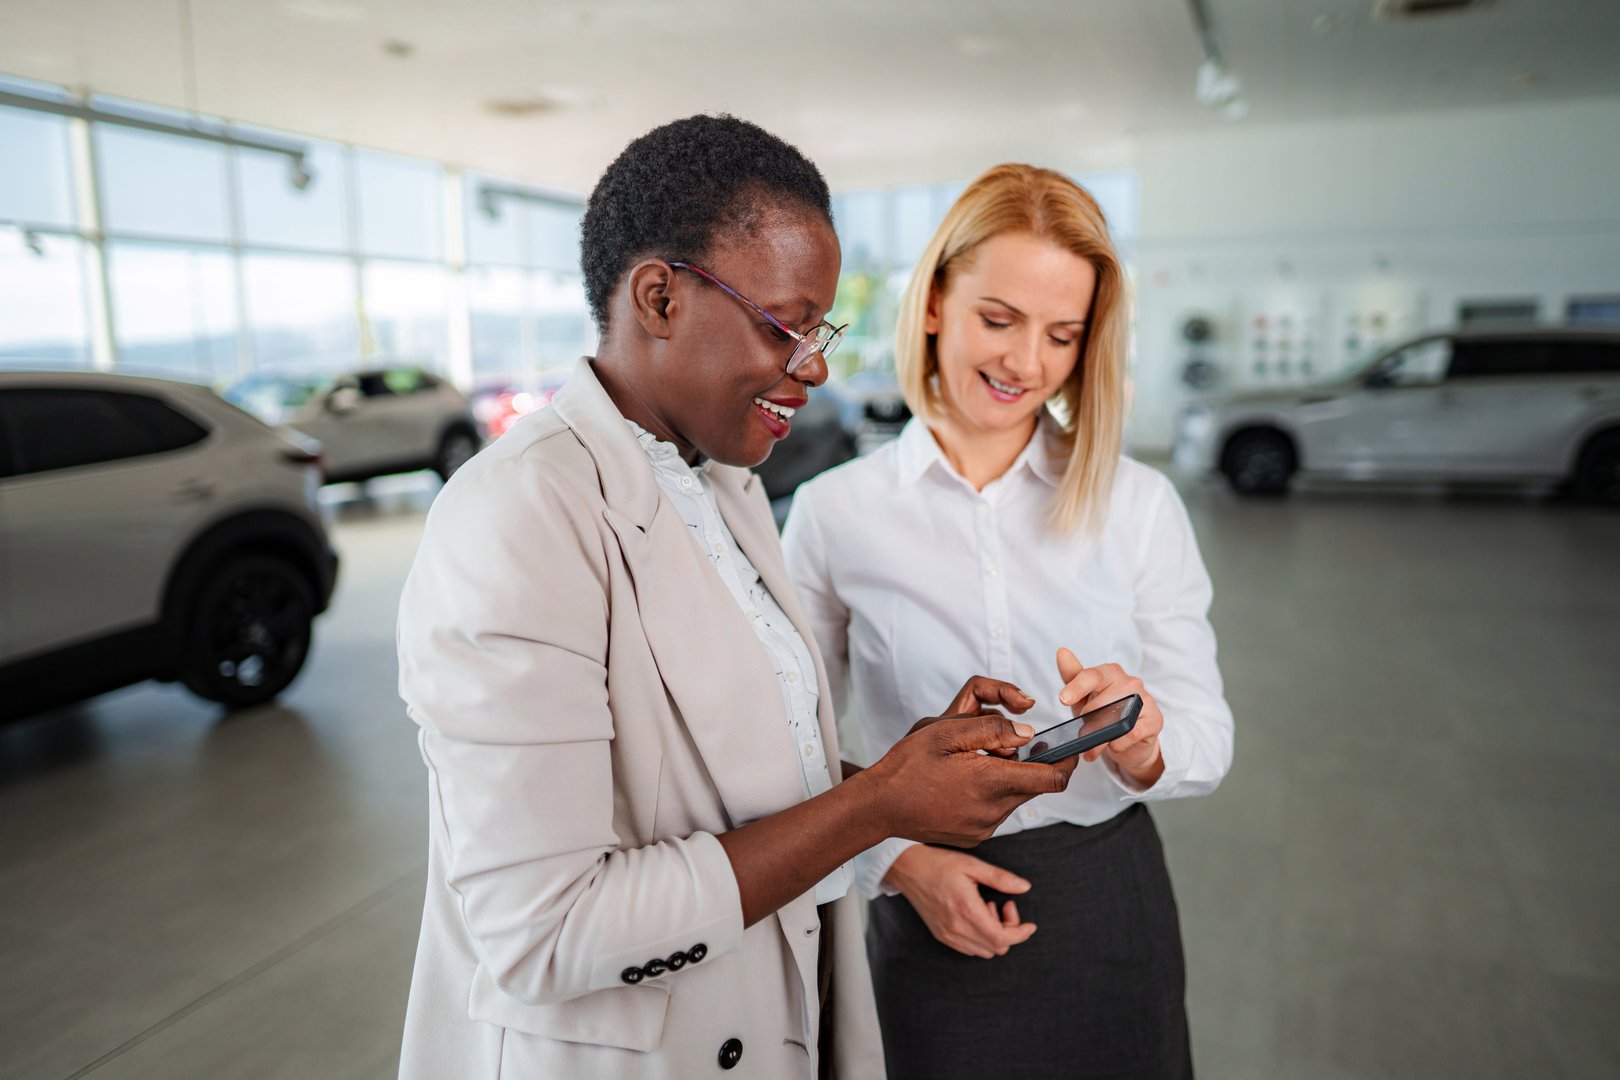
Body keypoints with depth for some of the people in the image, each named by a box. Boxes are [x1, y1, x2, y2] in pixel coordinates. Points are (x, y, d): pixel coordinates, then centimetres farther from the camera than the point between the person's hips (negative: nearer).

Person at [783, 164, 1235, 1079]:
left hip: (1109, 908, 2)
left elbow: (1210, 735, -4)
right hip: (927, 920, -1)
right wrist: (899, 859, -16)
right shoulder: (835, 511, -8)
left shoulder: (1140, 505, -4)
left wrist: (1143, 745, -24)